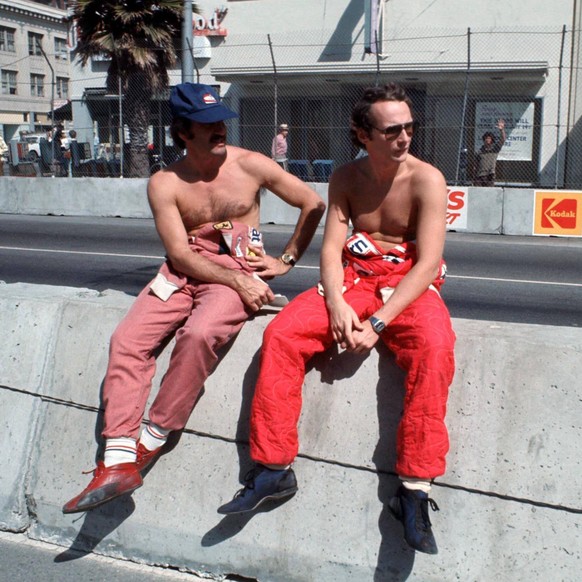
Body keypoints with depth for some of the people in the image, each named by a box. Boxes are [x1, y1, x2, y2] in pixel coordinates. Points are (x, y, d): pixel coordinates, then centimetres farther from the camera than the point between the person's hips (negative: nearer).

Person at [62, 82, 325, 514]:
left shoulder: (250, 166, 0)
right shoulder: (165, 184, 1)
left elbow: (313, 204, 7)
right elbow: (181, 253, -7)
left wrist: (286, 260, 5)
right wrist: (237, 281, -18)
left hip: (240, 272, -3)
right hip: (183, 273, 3)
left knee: (198, 334, -33)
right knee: (127, 340, -18)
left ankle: (151, 441, -15)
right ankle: (118, 464, -17)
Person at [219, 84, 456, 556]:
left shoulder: (427, 180, -7)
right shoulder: (347, 179, 6)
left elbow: (427, 263, -15)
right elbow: (332, 247, 1)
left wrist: (377, 323, -25)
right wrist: (337, 305, -20)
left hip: (410, 285, -3)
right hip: (353, 280, 4)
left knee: (434, 346, -35)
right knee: (282, 333, -18)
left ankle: (415, 486, -28)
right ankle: (274, 467, -10)